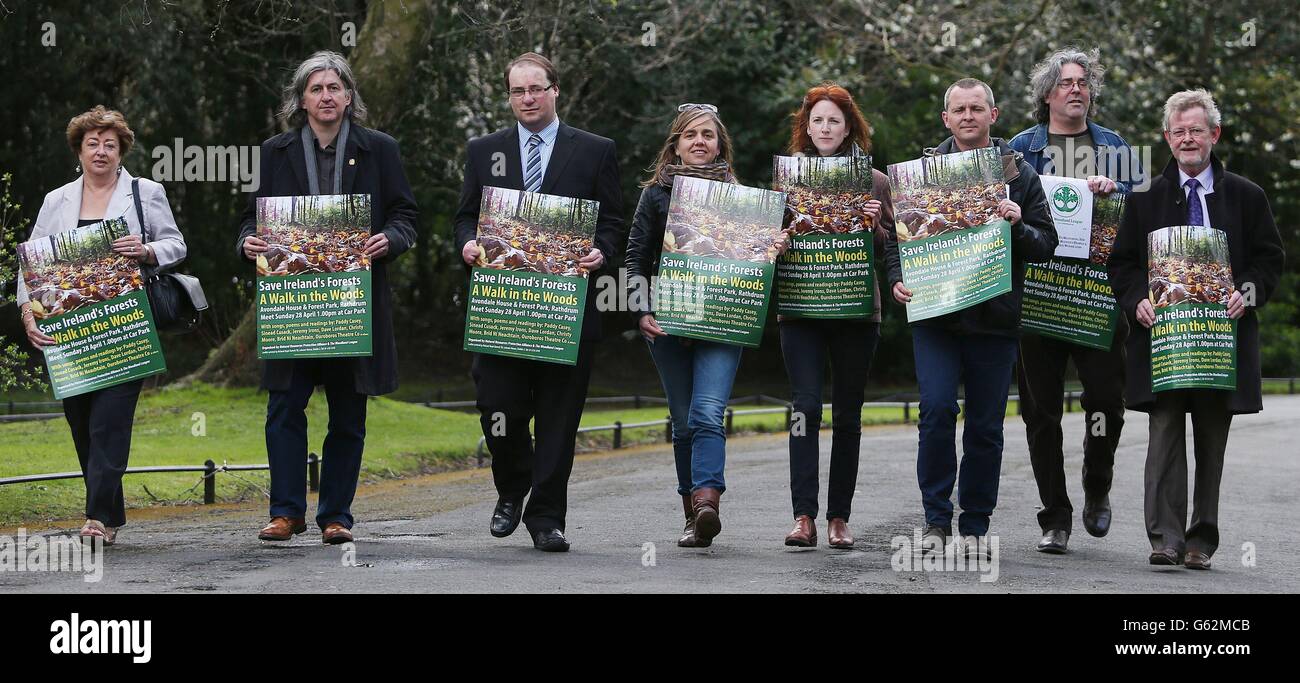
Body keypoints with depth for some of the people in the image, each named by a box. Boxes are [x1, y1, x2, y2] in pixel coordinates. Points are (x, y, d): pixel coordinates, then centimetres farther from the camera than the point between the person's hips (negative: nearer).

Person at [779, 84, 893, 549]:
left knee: (847, 415, 4)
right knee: (806, 406, -12)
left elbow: (890, 250, 9)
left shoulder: (874, 182, 8)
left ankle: (839, 518, 11)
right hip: (799, 309, -1)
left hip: (856, 312, 1)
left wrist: (874, 224, -10)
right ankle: (804, 516, -13)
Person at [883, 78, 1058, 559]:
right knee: (936, 410, -13)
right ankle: (937, 519, -1)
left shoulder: (1018, 173, 7)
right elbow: (896, 234, 10)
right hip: (935, 315, 0)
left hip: (995, 320, 1)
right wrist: (897, 279, -7)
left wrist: (1017, 225, -13)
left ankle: (976, 526, 15)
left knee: (986, 426, 4)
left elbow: (1046, 246, 6)